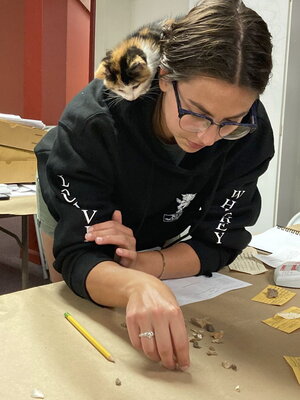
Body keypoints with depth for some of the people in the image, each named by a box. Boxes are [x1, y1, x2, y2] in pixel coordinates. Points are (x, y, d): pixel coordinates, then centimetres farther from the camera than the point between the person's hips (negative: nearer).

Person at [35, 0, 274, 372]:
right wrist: (138, 286, -64)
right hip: (74, 212, -1)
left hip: (159, 232, 2)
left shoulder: (250, 133, -32)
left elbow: (216, 244, -25)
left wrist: (144, 264, -42)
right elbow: (78, 256, -42)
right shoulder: (94, 121, -41)